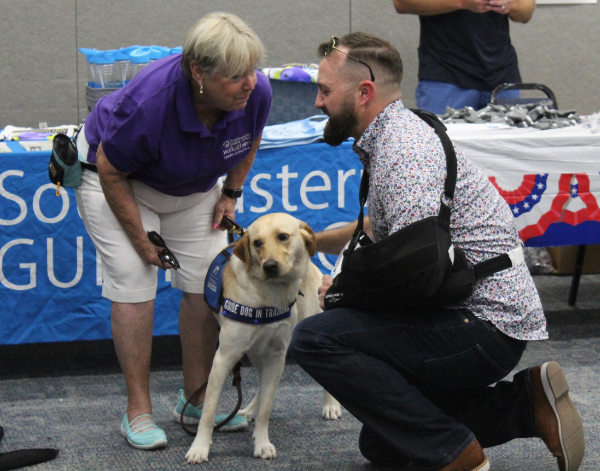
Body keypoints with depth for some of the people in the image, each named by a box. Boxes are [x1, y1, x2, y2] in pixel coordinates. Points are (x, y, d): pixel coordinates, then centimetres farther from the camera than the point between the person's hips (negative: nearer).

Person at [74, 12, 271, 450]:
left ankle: (196, 401, 12)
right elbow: (111, 171, -24)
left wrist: (231, 192, -2)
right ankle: (138, 411, -5)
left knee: (207, 282, -2)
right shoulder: (148, 103, -41)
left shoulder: (256, 92, -26)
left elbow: (250, 139, 1)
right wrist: (141, 239, -18)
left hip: (192, 184, 5)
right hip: (118, 175, -5)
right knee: (133, 282, -14)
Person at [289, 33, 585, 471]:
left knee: (316, 338, -21)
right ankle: (526, 403, 15)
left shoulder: (403, 147, -20)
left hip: (485, 328, -11)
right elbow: (381, 229, 33)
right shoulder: (387, 138, 14)